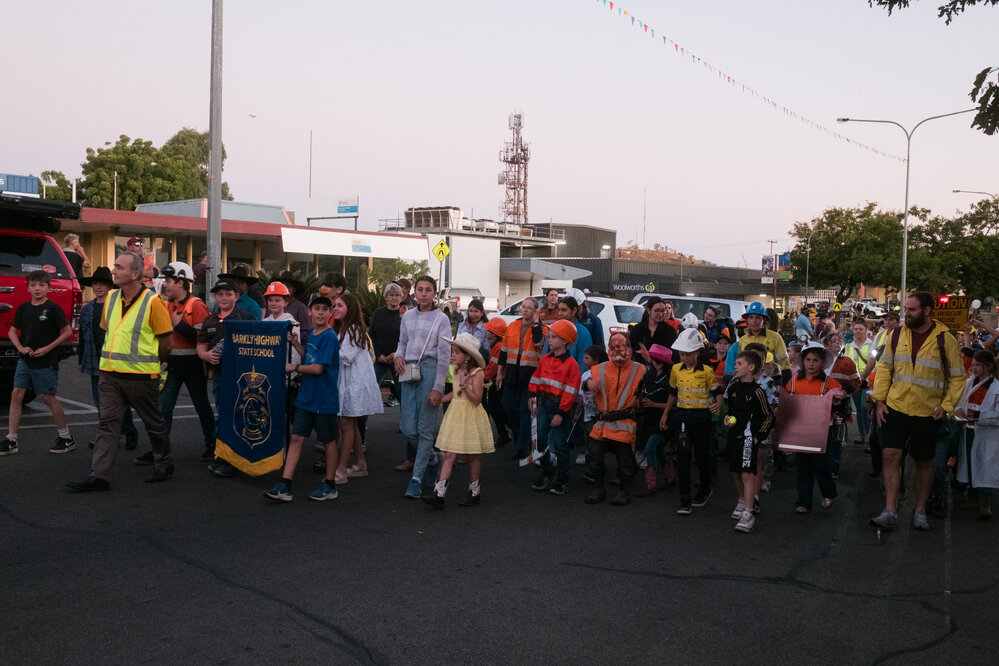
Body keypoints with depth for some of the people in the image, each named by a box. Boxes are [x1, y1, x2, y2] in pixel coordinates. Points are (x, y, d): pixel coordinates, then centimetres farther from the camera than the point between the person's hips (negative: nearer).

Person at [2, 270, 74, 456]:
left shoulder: (53, 308, -7)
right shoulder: (23, 308, 6)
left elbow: (68, 331, -7)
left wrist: (48, 348, -13)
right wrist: (20, 347, -4)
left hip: (46, 362, -5)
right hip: (25, 360, 5)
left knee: (49, 398, 0)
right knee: (16, 395, -1)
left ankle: (66, 437, 14)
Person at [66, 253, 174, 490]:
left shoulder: (152, 302, -11)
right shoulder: (111, 298, 8)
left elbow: (167, 340, -6)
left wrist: (149, 360, 5)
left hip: (141, 375, -5)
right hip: (110, 373, 5)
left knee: (153, 422, 9)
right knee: (107, 423, 1)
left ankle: (164, 466, 26)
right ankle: (99, 475, 1)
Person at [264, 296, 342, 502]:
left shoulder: (329, 336, -15)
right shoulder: (311, 332, 9)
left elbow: (318, 368, -18)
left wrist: (295, 367, -8)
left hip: (324, 399, -7)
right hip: (306, 397, 7)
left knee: (329, 441, 8)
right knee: (296, 437, 2)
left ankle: (330, 485, 22)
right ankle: (284, 486, 3)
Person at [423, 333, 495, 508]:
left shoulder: (476, 373, -13)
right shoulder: (456, 371, 8)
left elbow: (476, 399, -18)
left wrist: (465, 386, -28)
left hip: (471, 417, -6)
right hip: (455, 414, 6)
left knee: (473, 456, 7)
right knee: (449, 455, -1)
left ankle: (474, 492, 22)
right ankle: (439, 494, -7)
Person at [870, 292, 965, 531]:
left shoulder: (945, 340, -6)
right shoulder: (897, 335, 2)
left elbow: (957, 378, 0)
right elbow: (884, 368, 8)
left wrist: (946, 406, -10)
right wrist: (879, 400, 0)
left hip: (927, 413, -1)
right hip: (895, 408, 2)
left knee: (923, 462, 11)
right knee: (890, 455, -8)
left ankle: (920, 512, 26)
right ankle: (890, 513, -4)